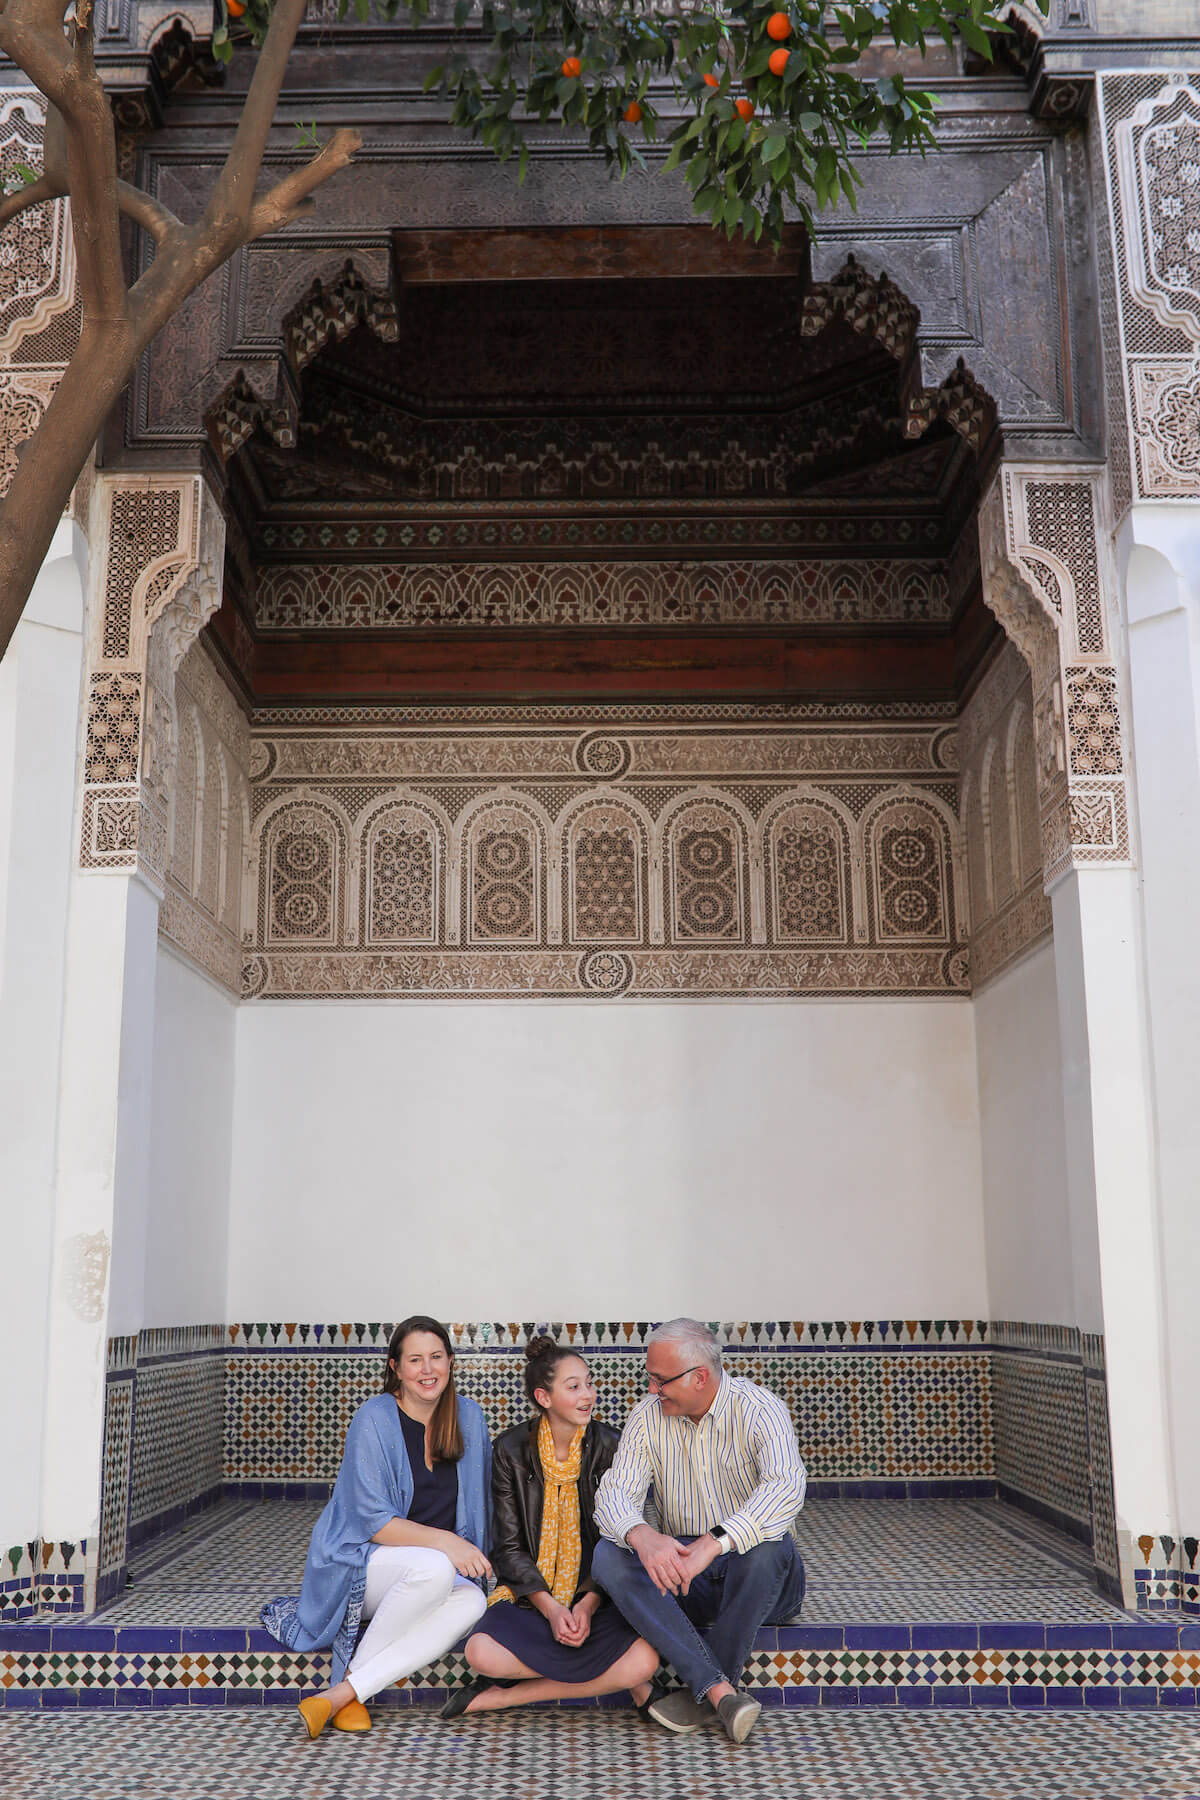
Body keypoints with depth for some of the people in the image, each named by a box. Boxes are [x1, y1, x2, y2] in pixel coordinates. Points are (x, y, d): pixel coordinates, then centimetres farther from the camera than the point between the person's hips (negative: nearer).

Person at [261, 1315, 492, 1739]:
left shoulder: (468, 1417, 4)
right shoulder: (374, 1419, -11)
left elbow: (479, 1502, 15)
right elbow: (373, 1521, -15)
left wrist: (472, 1554, 1)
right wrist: (443, 1541, -24)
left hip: (443, 1568, 5)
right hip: (359, 1560, -4)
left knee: (472, 1604, -30)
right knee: (434, 1570, -37)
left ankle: (341, 1694, -26)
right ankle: (352, 1674, -16)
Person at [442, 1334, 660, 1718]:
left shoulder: (609, 1446, -2)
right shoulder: (510, 1450, -3)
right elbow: (509, 1546, -2)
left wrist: (588, 1604, -14)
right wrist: (550, 1608, -15)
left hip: (595, 1595, 1)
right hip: (531, 1594, -1)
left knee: (645, 1659, -29)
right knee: (481, 1653, -32)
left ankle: (506, 1696, -14)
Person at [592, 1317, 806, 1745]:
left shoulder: (758, 1410, -14)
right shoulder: (648, 1415, -1)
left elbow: (786, 1489, -32)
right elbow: (614, 1493, -11)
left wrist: (713, 1543, -45)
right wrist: (643, 1536, -35)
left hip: (759, 1580, -3)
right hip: (681, 1573, 4)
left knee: (766, 1546, -37)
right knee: (609, 1554, -23)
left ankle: (700, 1695, -21)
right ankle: (721, 1692, -31)